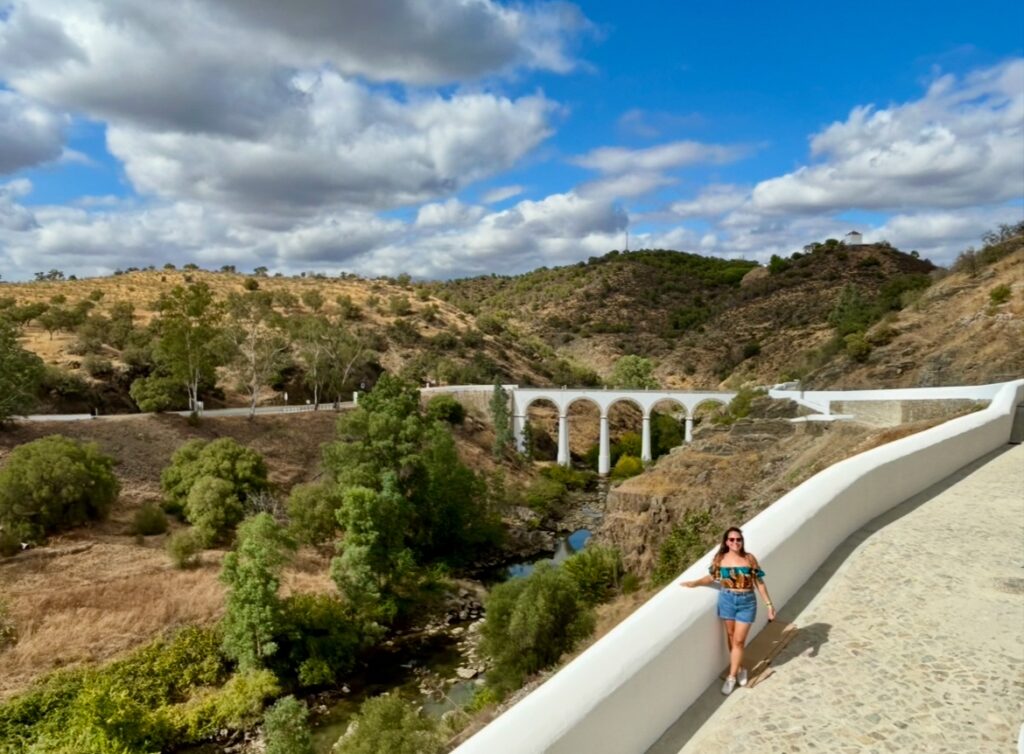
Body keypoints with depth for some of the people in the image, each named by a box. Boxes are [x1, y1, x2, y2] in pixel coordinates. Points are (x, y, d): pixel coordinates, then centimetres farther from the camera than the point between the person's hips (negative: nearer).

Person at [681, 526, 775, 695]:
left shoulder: (749, 558, -9)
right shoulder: (720, 559, -6)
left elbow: (759, 582, -2)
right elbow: (712, 577, 9)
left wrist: (769, 604, -3)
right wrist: (694, 583, -2)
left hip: (746, 602, -1)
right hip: (727, 600, 2)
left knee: (738, 641, 2)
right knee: (731, 638, 12)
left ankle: (731, 677, 13)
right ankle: (740, 669, 33)